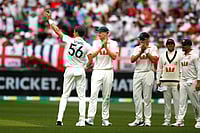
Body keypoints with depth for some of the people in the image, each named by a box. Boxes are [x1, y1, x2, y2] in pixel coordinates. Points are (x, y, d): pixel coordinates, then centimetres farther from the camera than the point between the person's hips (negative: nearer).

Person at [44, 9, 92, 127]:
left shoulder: (69, 40, -6)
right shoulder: (86, 45, -5)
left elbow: (57, 30, -1)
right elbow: (90, 61, -8)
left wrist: (49, 19, 8)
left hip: (69, 70, 0)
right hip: (81, 71, 0)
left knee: (65, 95, 6)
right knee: (82, 96, 5)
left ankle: (60, 119, -4)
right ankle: (82, 120, -1)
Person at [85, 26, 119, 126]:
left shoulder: (113, 43, 5)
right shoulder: (96, 43, 8)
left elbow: (114, 57, -7)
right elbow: (92, 55, -6)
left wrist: (106, 47, -14)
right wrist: (101, 47, -17)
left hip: (108, 71, 0)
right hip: (97, 71, 0)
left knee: (106, 96, 3)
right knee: (93, 94, -11)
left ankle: (105, 119, 8)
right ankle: (90, 118, -18)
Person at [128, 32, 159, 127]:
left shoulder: (153, 48, 4)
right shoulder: (137, 49, 14)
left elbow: (154, 60, -11)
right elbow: (132, 60, -1)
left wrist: (146, 51, -10)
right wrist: (141, 51, -9)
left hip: (148, 73, -4)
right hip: (137, 73, 4)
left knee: (147, 98, -3)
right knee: (136, 97, 0)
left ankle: (147, 119, 1)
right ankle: (139, 119, 4)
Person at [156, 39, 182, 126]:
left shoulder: (179, 55, 4)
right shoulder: (162, 56, 12)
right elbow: (159, 69, 14)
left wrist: (181, 81, -6)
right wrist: (158, 81, 7)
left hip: (176, 82, -3)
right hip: (165, 82, 3)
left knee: (177, 101, -7)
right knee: (166, 101, 4)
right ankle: (167, 120, 7)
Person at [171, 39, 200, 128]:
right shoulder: (183, 56, 15)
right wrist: (179, 82, 16)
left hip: (192, 82, -7)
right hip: (183, 81, 7)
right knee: (182, 102, 0)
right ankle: (180, 121, -3)